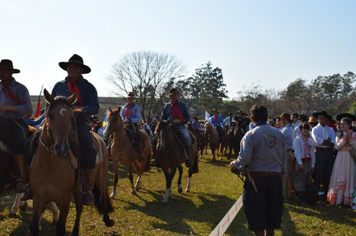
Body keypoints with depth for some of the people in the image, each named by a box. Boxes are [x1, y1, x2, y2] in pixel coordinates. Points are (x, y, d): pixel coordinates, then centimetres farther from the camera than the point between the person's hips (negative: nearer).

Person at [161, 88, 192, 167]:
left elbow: (188, 118, 7)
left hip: (181, 127, -2)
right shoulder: (167, 106, 16)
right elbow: (162, 119, 21)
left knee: (187, 137, -30)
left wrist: (179, 120, -10)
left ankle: (188, 158, -24)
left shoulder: (182, 105, 11)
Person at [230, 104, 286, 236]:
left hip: (256, 178, -5)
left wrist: (235, 165, 2)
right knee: (272, 209, 16)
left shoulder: (251, 135, -14)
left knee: (256, 210, 6)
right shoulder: (278, 133, 2)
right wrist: (282, 172, 23)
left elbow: (244, 158, -18)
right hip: (275, 177, 5)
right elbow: (283, 156, 10)